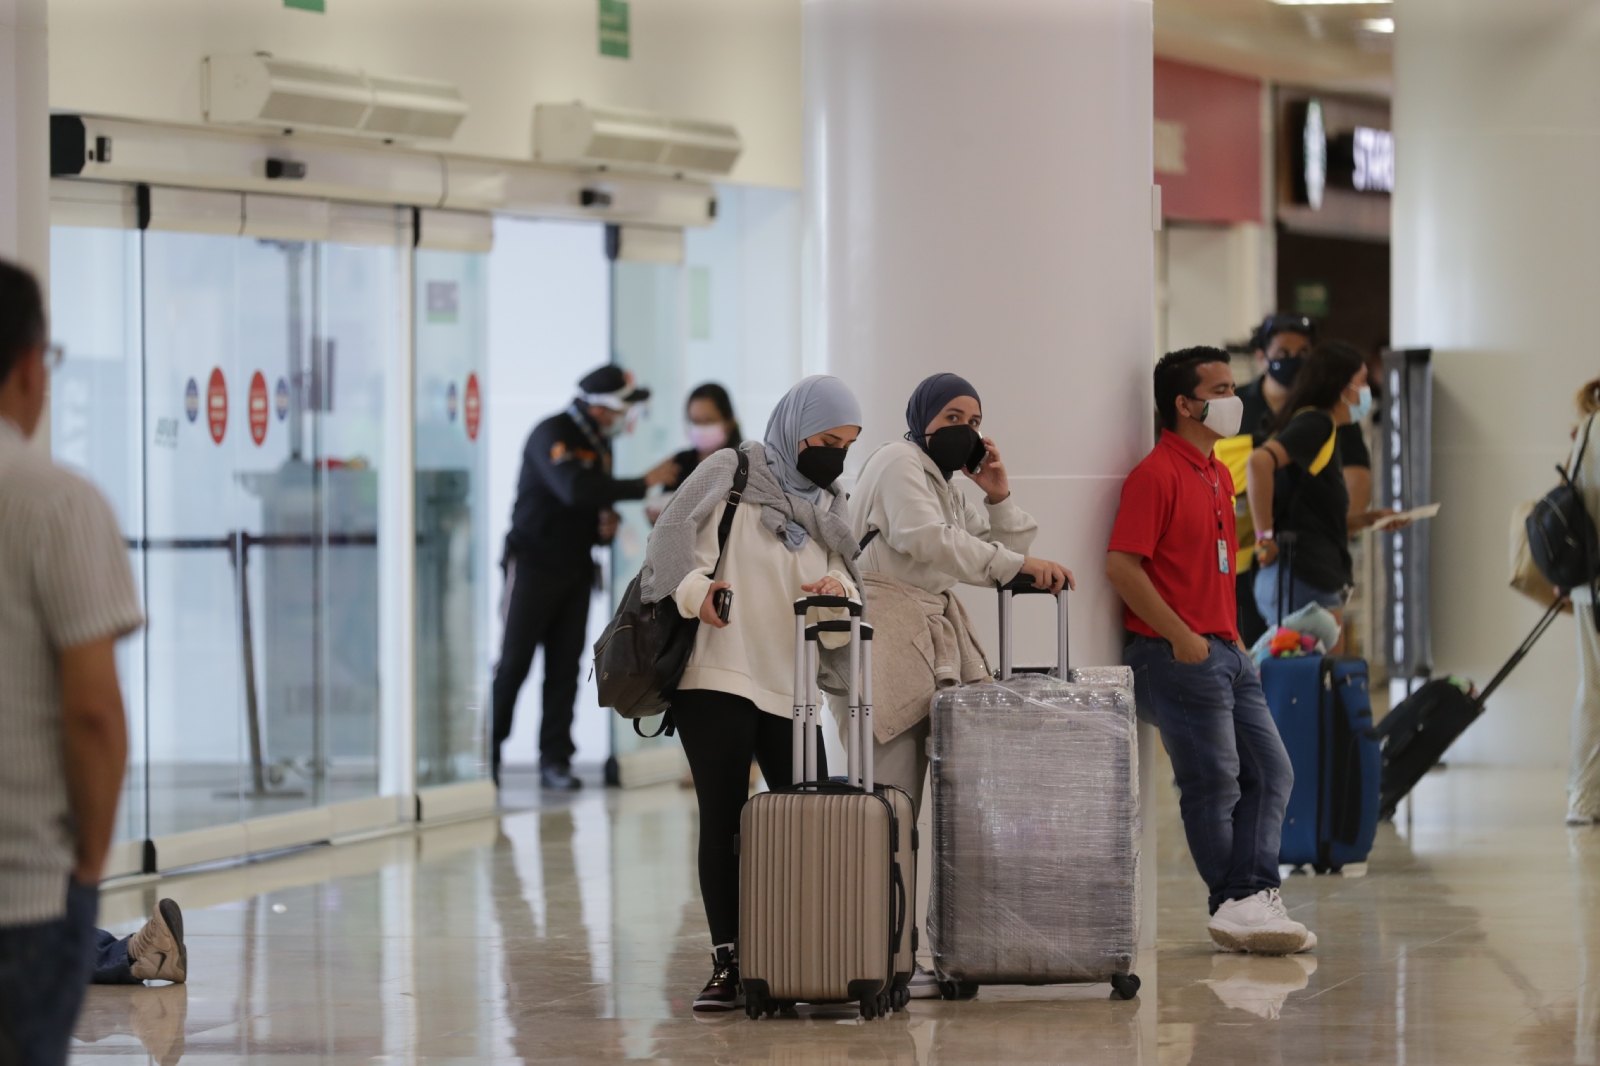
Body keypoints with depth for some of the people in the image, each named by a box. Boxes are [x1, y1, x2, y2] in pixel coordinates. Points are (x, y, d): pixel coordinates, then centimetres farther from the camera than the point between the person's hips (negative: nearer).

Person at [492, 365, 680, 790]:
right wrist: (643, 484, -29)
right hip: (533, 562, -7)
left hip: (575, 567, 7)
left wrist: (607, 526, 1)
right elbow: (574, 489, -32)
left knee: (565, 666, 2)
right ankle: (486, 754, 1)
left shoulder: (599, 444, 12)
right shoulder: (551, 435, -15)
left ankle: (555, 760, 3)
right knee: (514, 662, -6)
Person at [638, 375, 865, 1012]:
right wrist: (695, 589, -21)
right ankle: (728, 964, 0)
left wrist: (838, 595, -8)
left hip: (789, 686, 5)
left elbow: (846, 607, 13)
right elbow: (672, 537, -7)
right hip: (716, 679, -5)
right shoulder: (731, 472, 4)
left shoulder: (827, 511, 19)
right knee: (723, 822, -5)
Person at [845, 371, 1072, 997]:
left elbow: (1004, 551, 25)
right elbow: (926, 540, -19)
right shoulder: (899, 464, -3)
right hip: (886, 635, -9)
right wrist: (1018, 563, -20)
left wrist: (999, 497, 9)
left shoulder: (947, 488, 26)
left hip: (933, 636, 9)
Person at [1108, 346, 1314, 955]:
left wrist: (1231, 637, 17)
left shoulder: (1219, 475, 17)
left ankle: (1249, 901, 2)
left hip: (1224, 652, 10)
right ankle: (1237, 907, 2)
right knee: (1213, 784, -4)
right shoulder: (1157, 475, -12)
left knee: (1270, 772, 6)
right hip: (1179, 655, -10)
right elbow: (1122, 566, -18)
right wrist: (1180, 637, -20)